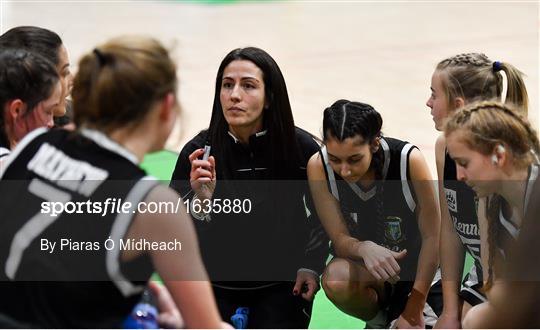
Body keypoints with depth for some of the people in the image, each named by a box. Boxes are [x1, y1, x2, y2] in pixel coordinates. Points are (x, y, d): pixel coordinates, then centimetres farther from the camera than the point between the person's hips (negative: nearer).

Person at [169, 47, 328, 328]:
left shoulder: (301, 149, -16)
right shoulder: (198, 152, -17)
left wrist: (312, 266, -4)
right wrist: (200, 201, -34)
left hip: (281, 282, -1)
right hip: (216, 282, 1)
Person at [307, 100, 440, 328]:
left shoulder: (409, 160, -23)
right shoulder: (318, 167, -18)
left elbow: (432, 237, -16)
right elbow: (339, 239, -15)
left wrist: (414, 310, -17)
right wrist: (364, 249, -40)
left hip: (417, 271, -1)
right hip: (362, 271, 1)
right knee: (335, 279, -34)